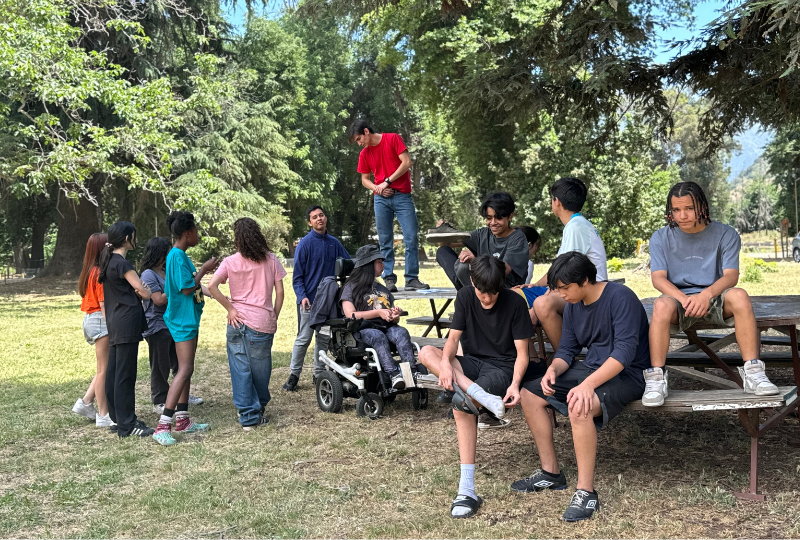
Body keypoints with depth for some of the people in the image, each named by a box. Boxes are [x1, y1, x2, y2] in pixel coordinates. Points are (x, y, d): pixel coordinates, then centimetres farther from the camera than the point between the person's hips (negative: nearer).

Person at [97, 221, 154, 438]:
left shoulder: (108, 261, 14)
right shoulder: (121, 263, -15)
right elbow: (144, 292, -15)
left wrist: (136, 289, -2)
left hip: (114, 323, 10)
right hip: (127, 323, -10)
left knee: (113, 371, 13)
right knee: (125, 374, -6)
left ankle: (117, 418, 23)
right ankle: (127, 424, -2)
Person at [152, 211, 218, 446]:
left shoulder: (179, 255, 13)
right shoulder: (178, 256, -18)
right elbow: (187, 288, -21)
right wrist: (204, 269, -12)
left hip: (187, 319, 11)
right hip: (183, 320, -11)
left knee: (186, 369, 14)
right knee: (184, 370, -14)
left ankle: (182, 420, 21)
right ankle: (163, 426, -16)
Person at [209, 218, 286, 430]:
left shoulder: (230, 262, 0)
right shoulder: (271, 260, 2)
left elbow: (212, 286, -12)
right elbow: (279, 291, 1)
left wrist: (229, 308, -4)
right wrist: (274, 317, 10)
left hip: (238, 321, 0)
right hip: (263, 323, 0)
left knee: (241, 370, 7)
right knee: (260, 370, 13)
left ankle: (248, 417, 7)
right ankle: (258, 411, 29)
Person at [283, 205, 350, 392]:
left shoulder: (334, 243, 8)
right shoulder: (305, 243, -6)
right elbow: (297, 275, -7)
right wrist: (302, 296, -19)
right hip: (309, 299, -5)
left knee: (324, 339, 11)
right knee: (303, 338, -2)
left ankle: (319, 373, 22)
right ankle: (294, 375, 8)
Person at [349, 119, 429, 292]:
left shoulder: (393, 139, -1)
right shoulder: (364, 154, 12)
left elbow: (407, 162, -8)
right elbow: (364, 179, 16)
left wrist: (387, 182, -10)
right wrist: (377, 188, -5)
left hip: (402, 196, -4)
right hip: (381, 199, 4)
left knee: (411, 237, -7)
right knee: (385, 242, 1)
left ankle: (412, 279, -2)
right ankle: (389, 279, 5)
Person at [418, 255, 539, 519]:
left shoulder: (514, 303, -11)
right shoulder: (465, 296, 0)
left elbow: (522, 353, -11)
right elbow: (453, 338, -4)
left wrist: (515, 384, -31)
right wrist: (445, 361, -27)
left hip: (502, 368, -5)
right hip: (472, 362, 5)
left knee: (462, 406, -33)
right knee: (426, 352, -25)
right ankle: (481, 396, -38)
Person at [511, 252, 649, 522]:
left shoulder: (620, 297, -20)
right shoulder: (574, 305, 6)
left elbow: (625, 351, -27)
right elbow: (567, 349, 9)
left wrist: (588, 384, -36)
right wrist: (553, 370, -14)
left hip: (625, 375, -9)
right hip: (590, 368, 9)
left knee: (578, 407, -36)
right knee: (529, 393, 1)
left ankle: (586, 492, -24)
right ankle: (551, 472, 9)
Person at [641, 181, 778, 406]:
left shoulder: (725, 234, 2)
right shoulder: (661, 238, 4)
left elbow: (731, 275, -9)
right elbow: (658, 278, -7)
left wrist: (707, 295, -31)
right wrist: (685, 299, -27)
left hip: (715, 298, 1)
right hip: (678, 297, 0)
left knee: (739, 295, -33)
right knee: (662, 305, -36)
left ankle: (753, 373, -30)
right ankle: (656, 379, -33)